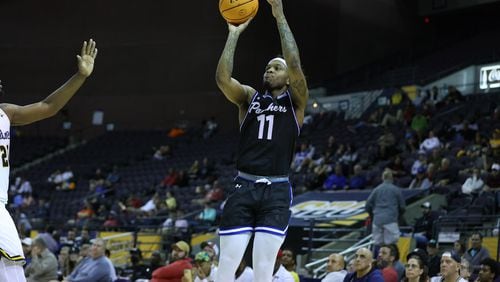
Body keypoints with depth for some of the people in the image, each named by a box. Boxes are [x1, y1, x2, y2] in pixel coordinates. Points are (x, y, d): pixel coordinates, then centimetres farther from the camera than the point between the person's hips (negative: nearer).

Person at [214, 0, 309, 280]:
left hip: (276, 192, -2)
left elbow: (295, 65, -10)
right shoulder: (249, 97, 14)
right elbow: (222, 77, -5)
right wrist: (234, 33, -5)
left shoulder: (295, 101, 8)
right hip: (244, 187, 2)